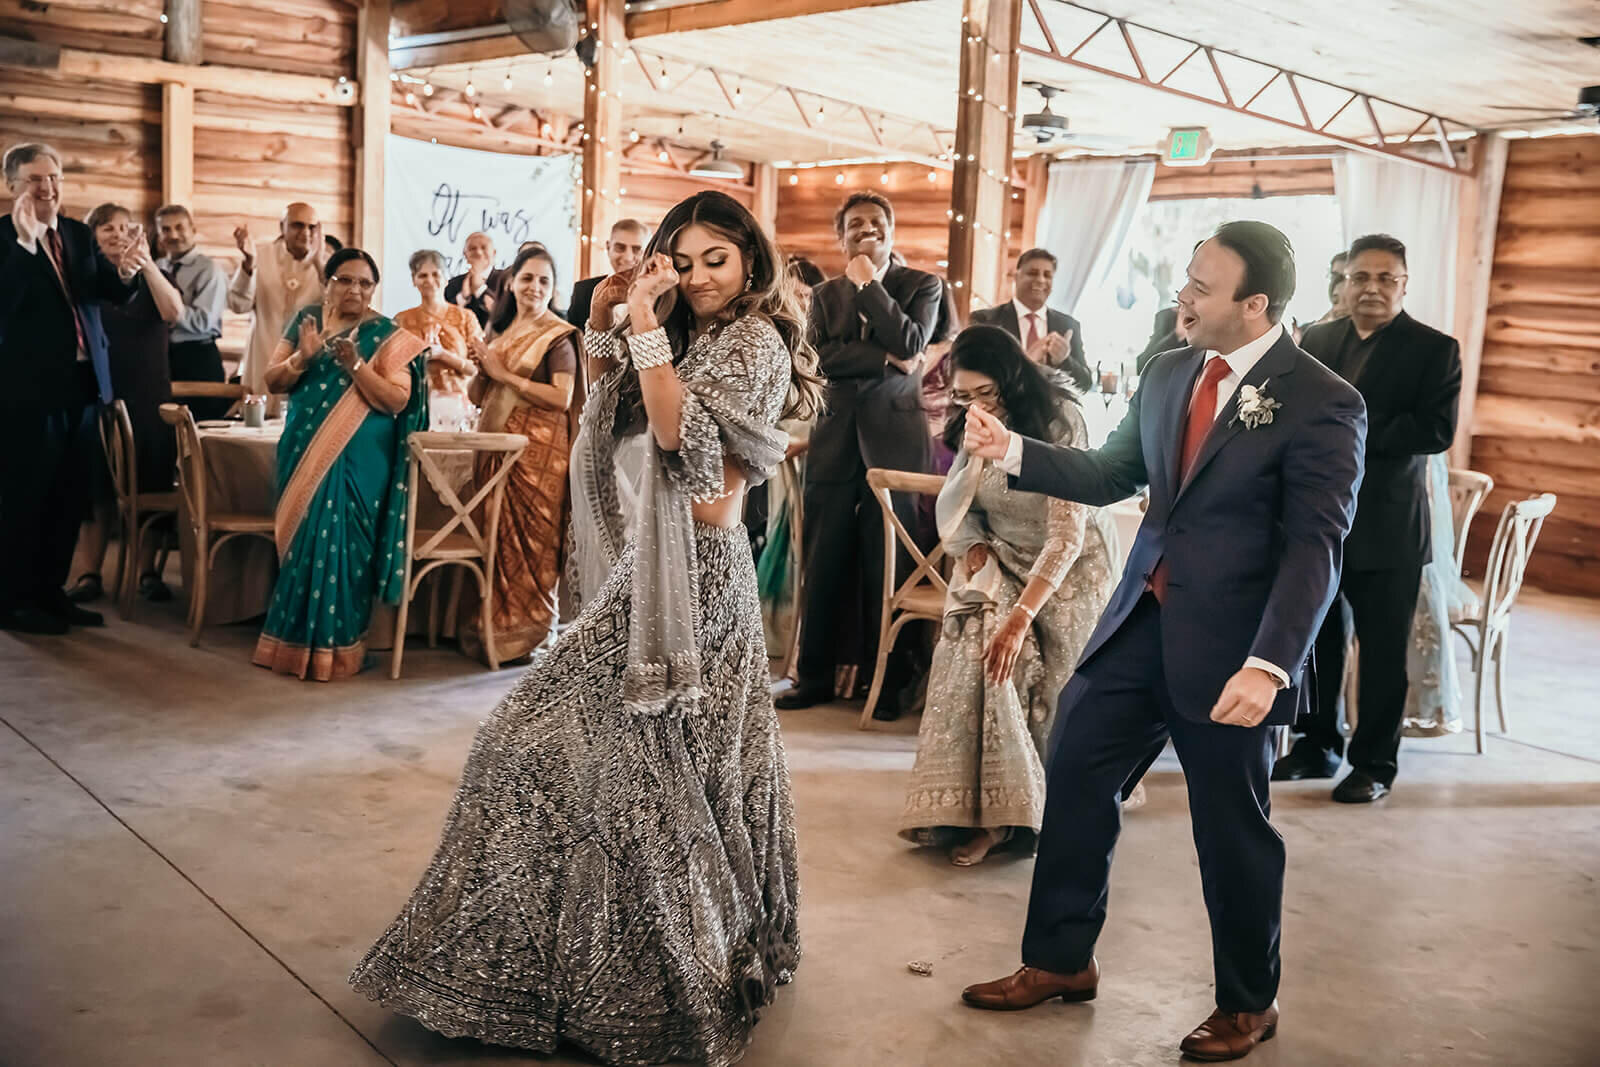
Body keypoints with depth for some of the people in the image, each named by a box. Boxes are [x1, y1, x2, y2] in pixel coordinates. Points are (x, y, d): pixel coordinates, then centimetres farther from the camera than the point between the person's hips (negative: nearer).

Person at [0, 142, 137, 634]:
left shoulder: (78, 234, 11)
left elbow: (111, 293, 7)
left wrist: (124, 271, -14)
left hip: (81, 384, 7)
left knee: (71, 497, 13)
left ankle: (51, 590, 25)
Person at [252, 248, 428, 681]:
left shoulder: (387, 336, -3)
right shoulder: (305, 321, 8)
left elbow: (397, 401, -10)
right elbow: (273, 382, 6)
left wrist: (355, 365, -21)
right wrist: (303, 356, -13)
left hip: (357, 460, -4)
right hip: (302, 454, 4)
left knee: (338, 544, -8)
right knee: (300, 542, 5)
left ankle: (334, 647, 2)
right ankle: (294, 639, 17)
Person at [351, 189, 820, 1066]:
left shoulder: (753, 340, -10)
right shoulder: (699, 337, 17)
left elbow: (678, 427, -22)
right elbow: (613, 413, 17)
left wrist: (645, 327, -20)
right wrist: (602, 322, 5)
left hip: (694, 571, -9)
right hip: (670, 562, 9)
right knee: (685, 768, 13)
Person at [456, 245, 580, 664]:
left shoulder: (557, 336, -5)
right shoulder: (499, 329, 15)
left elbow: (562, 397, -17)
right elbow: (478, 396, 20)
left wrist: (505, 375, -13)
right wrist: (481, 368, -1)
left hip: (537, 450, -6)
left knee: (531, 538, -3)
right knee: (498, 536, 7)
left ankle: (528, 632, 7)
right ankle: (494, 624, 16)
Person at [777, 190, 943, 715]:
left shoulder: (921, 286, 8)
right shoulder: (825, 294, 15)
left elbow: (911, 344, -10)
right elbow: (820, 355, -2)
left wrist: (868, 284, -5)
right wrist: (885, 359, -10)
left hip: (894, 439, -2)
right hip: (835, 436, 3)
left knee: (888, 565, -1)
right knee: (824, 564, 4)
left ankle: (888, 681, 10)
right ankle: (815, 674, 14)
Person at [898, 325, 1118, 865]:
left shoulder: (1058, 424, -22)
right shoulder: (972, 426, -1)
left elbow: (1067, 537, -28)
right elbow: (951, 513, 1)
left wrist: (1021, 617, -35)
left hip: (1069, 567, -5)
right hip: (1001, 561, 5)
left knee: (1017, 667, -22)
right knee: (976, 656, -20)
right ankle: (981, 811, -12)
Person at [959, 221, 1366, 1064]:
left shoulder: (1320, 403, -15)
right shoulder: (1168, 373, 6)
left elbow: (1314, 547, -19)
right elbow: (1109, 474, 12)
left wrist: (1268, 665, -28)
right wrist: (1012, 450, 0)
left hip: (1230, 645, -6)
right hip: (1142, 619, 7)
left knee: (1233, 828, 8)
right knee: (1075, 773, 11)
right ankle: (1059, 962, 30)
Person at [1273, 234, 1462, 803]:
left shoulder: (1434, 349, -2)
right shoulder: (1317, 339, 12)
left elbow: (1437, 431, -14)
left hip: (1386, 527, -4)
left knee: (1383, 651, 4)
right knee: (1316, 642, 12)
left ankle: (1375, 764, 17)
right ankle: (1318, 746, 28)